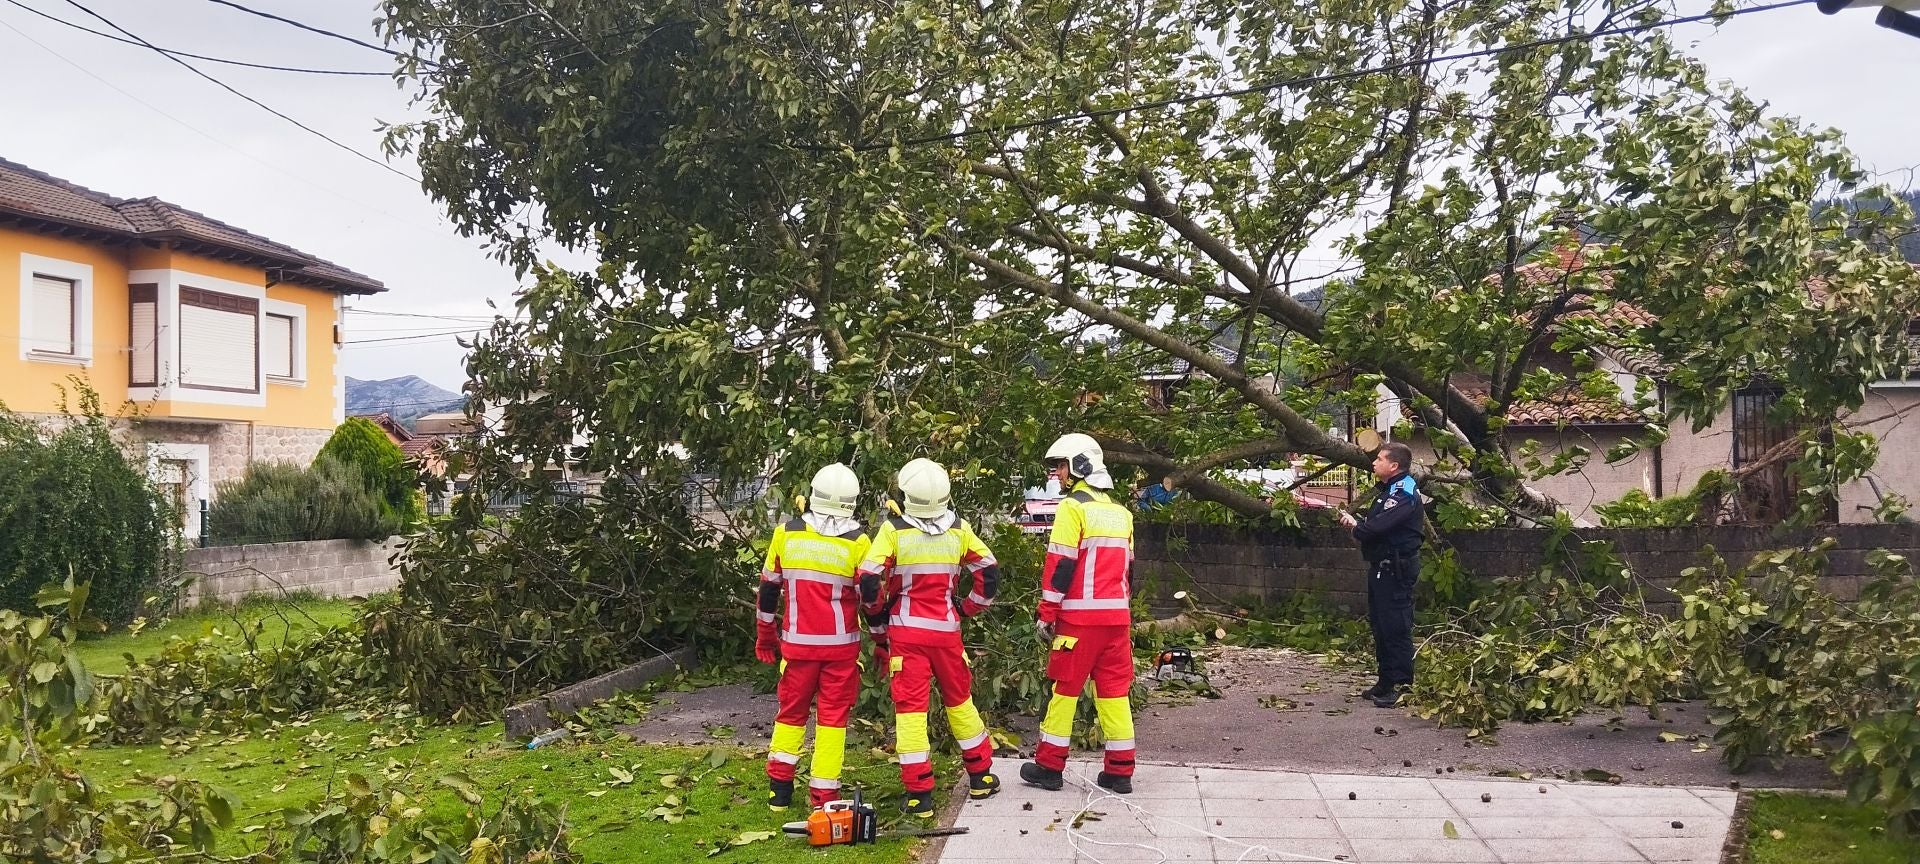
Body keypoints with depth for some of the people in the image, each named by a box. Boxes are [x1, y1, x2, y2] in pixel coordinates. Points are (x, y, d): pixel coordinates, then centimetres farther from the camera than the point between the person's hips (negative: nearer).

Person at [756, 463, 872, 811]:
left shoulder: (786, 533, -1)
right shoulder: (858, 542, -9)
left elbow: (769, 588, 7)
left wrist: (766, 635, 19)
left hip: (797, 642, 2)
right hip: (841, 645, -2)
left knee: (791, 711, 17)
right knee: (833, 716, 7)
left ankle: (779, 788, 20)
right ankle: (824, 795, 7)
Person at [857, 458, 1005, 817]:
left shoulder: (893, 530, -9)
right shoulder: (959, 529, 0)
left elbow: (869, 583, -11)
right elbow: (989, 573, 4)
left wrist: (878, 629, 3)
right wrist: (968, 609, 18)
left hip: (906, 631, -3)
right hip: (946, 630, 3)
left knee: (910, 707, 2)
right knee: (959, 700, 18)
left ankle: (919, 794, 1)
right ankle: (981, 777, 29)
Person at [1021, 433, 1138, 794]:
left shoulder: (1073, 507, -8)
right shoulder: (1121, 512, 15)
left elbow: (1060, 565, -12)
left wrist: (1046, 614, -7)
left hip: (1080, 616, -6)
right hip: (1117, 616, 6)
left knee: (1065, 687, 3)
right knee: (1115, 689, 9)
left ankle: (1049, 766, 10)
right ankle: (1120, 771, 12)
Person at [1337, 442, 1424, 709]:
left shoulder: (1404, 493, -17)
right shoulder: (1388, 490, 17)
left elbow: (1378, 526, -28)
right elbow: (1374, 524, 13)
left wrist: (1356, 525, -8)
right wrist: (1355, 521, -7)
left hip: (1396, 569, -11)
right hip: (1382, 566, 11)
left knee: (1395, 627, -7)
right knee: (1380, 624, 15)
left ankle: (1402, 686, -3)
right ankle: (1386, 681, 24)